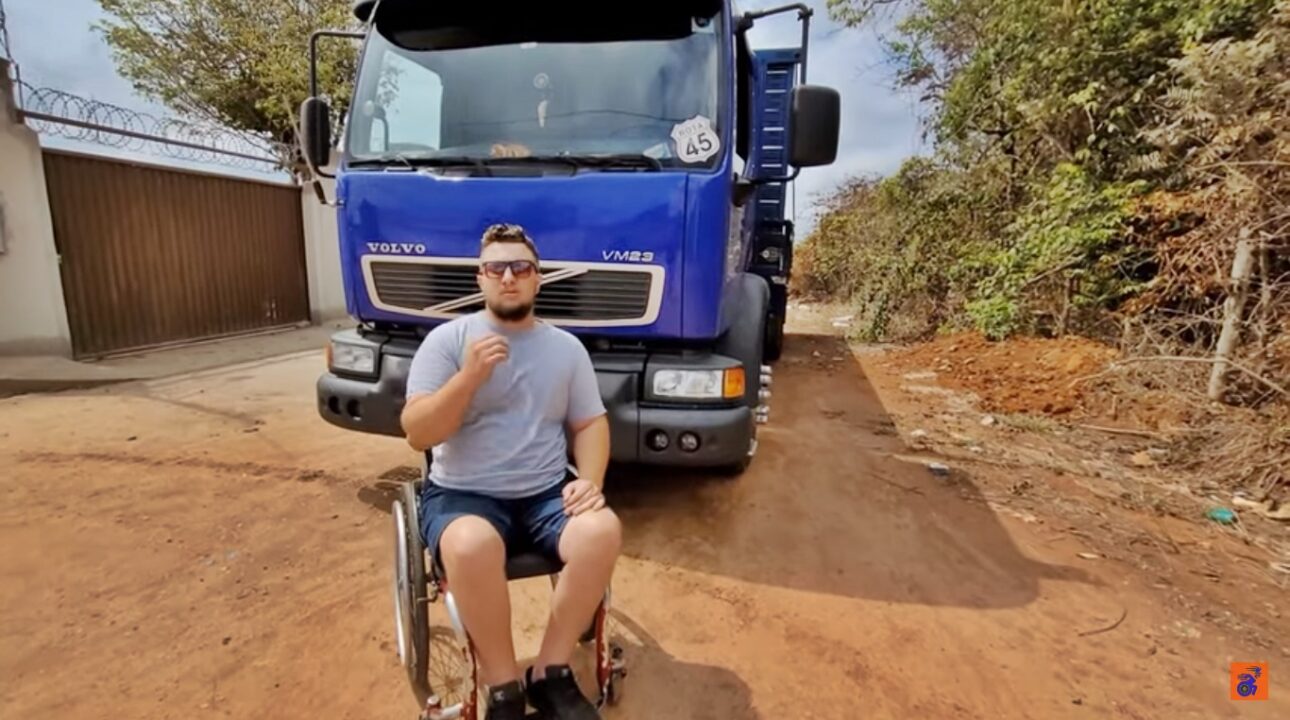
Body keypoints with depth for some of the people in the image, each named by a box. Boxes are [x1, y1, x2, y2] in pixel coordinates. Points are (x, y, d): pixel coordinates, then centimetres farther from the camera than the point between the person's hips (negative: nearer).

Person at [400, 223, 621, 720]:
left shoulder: (567, 347, 7)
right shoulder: (446, 339, -2)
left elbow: (591, 423, 9)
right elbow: (417, 434, -8)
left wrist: (590, 480, -10)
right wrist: (470, 376, -21)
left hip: (547, 494, 3)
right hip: (462, 495, -2)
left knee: (603, 529, -26)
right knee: (471, 545, -35)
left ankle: (551, 674, -5)